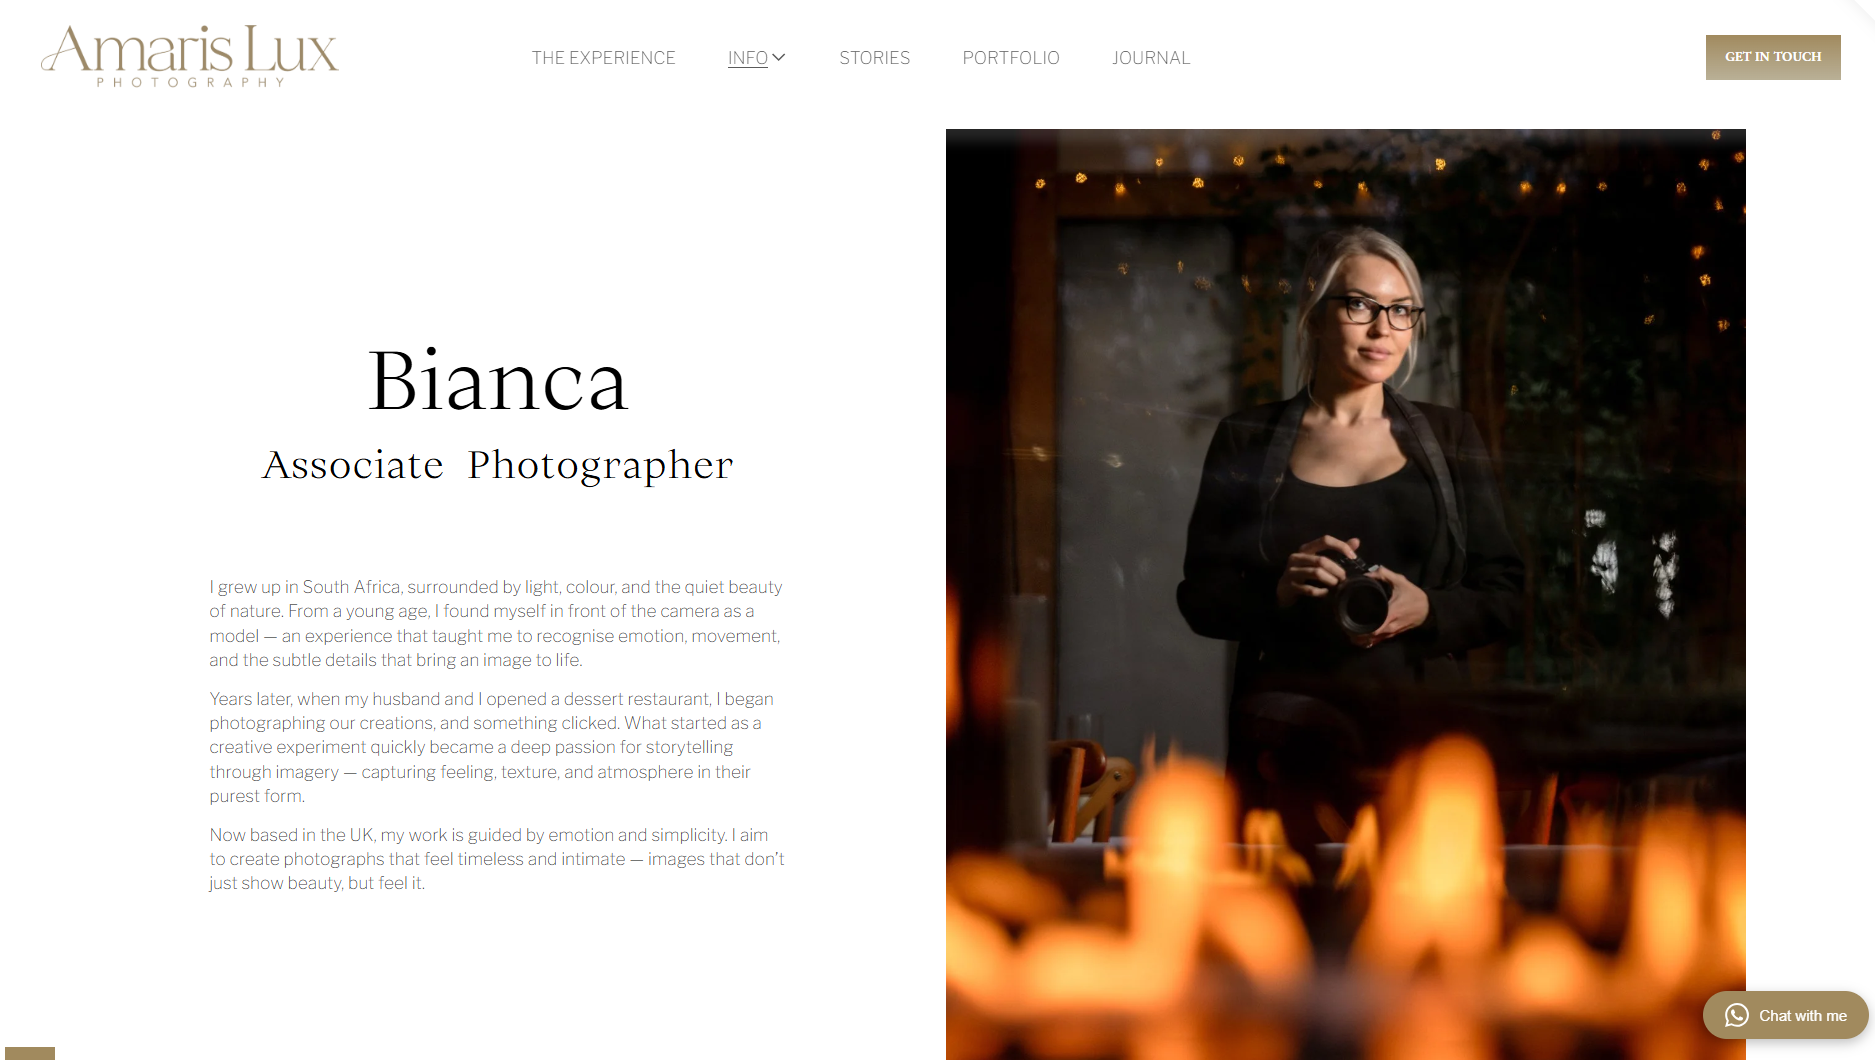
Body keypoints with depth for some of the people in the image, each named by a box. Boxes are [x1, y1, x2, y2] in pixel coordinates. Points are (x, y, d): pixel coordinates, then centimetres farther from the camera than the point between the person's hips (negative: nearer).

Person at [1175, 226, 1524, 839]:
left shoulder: (1449, 438, 17)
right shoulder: (1247, 442, 14)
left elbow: (1504, 597, 13)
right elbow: (1201, 598, 11)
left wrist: (1425, 608, -9)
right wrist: (1279, 590, -10)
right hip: (1289, 714, -1)